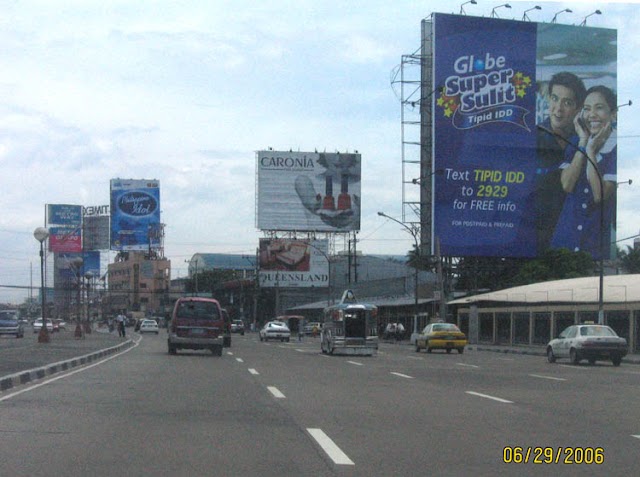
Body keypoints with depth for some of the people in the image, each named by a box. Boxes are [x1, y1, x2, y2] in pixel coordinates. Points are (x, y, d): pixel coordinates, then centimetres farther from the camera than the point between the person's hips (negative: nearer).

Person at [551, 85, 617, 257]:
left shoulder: (619, 148, -8)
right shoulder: (576, 142, 5)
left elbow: (600, 195, -18)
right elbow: (567, 185, -10)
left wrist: (591, 150, -16)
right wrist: (583, 143, -10)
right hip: (568, 230, 3)